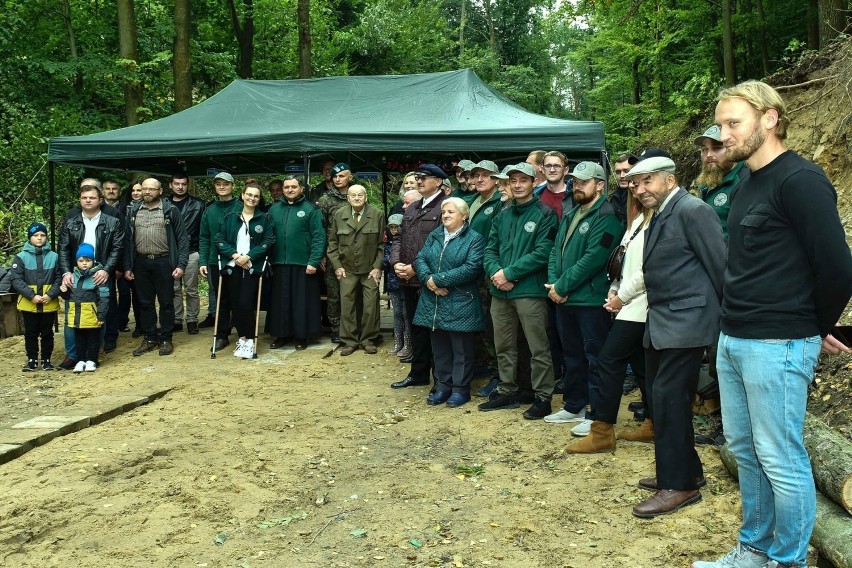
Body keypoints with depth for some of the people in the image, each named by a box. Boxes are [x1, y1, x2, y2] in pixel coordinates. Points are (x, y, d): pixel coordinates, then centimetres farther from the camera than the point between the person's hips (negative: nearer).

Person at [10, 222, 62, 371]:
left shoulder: (54, 257, 2)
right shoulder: (21, 257, -1)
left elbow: (59, 279, 1)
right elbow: (16, 280, -6)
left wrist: (51, 295, -14)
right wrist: (32, 296, -16)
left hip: (49, 304, 0)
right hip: (28, 304, 0)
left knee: (47, 333, 10)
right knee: (31, 334, 10)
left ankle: (46, 359, 21)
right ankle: (32, 359, 21)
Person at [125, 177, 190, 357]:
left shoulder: (171, 211, -2)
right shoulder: (133, 212, 9)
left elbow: (182, 239, -4)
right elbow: (128, 240, 11)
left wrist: (181, 265, -11)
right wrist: (127, 266, 6)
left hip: (163, 262, -3)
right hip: (141, 263, 3)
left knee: (166, 302, 4)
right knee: (145, 303, 10)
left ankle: (166, 339, 15)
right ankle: (149, 338, 20)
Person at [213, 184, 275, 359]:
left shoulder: (264, 219, 6)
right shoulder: (230, 218, 10)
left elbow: (268, 241, -3)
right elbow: (219, 240, 5)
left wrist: (248, 257, -12)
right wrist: (234, 254, -11)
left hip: (252, 267, -2)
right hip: (232, 266, 2)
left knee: (246, 304, -10)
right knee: (234, 304, 2)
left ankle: (248, 340, 2)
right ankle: (243, 337, 14)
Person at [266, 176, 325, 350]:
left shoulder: (311, 210, -1)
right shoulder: (274, 209, 11)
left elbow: (318, 238, -8)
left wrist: (314, 261, -15)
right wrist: (268, 258, 2)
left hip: (303, 264, -4)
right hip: (279, 264, 4)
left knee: (302, 301, 2)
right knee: (281, 301, 9)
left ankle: (302, 336, 12)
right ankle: (282, 334, 20)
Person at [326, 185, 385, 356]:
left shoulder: (377, 215, -3)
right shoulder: (339, 215, 3)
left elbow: (382, 244, 0)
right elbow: (332, 242, 8)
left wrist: (378, 267, -6)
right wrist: (337, 266, 1)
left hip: (370, 269, -1)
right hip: (347, 269, 1)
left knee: (371, 306, 1)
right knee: (347, 305, 2)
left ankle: (368, 340, 16)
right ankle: (350, 341, 14)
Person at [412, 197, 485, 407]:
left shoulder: (474, 238, -5)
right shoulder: (434, 236, 13)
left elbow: (471, 268, -18)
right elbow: (420, 259, 6)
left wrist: (438, 280, -18)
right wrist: (429, 280, -15)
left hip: (460, 305, -5)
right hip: (434, 303, 6)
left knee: (461, 350, 4)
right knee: (439, 348, 13)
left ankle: (460, 389, 15)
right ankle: (442, 386, 24)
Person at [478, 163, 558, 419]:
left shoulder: (545, 214, -4)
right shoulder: (502, 215, 15)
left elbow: (542, 252, -14)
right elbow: (490, 249, 11)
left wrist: (509, 273, -16)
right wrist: (496, 272, -10)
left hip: (530, 290, -6)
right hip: (500, 291, 6)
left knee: (538, 348, -1)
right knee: (503, 346, 15)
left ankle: (543, 397, 10)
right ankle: (507, 391, 28)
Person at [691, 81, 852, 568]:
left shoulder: (800, 179, -13)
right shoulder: (749, 184, 13)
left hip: (776, 346, -9)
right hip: (733, 341, 9)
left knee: (781, 460, 1)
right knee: (745, 451, 17)